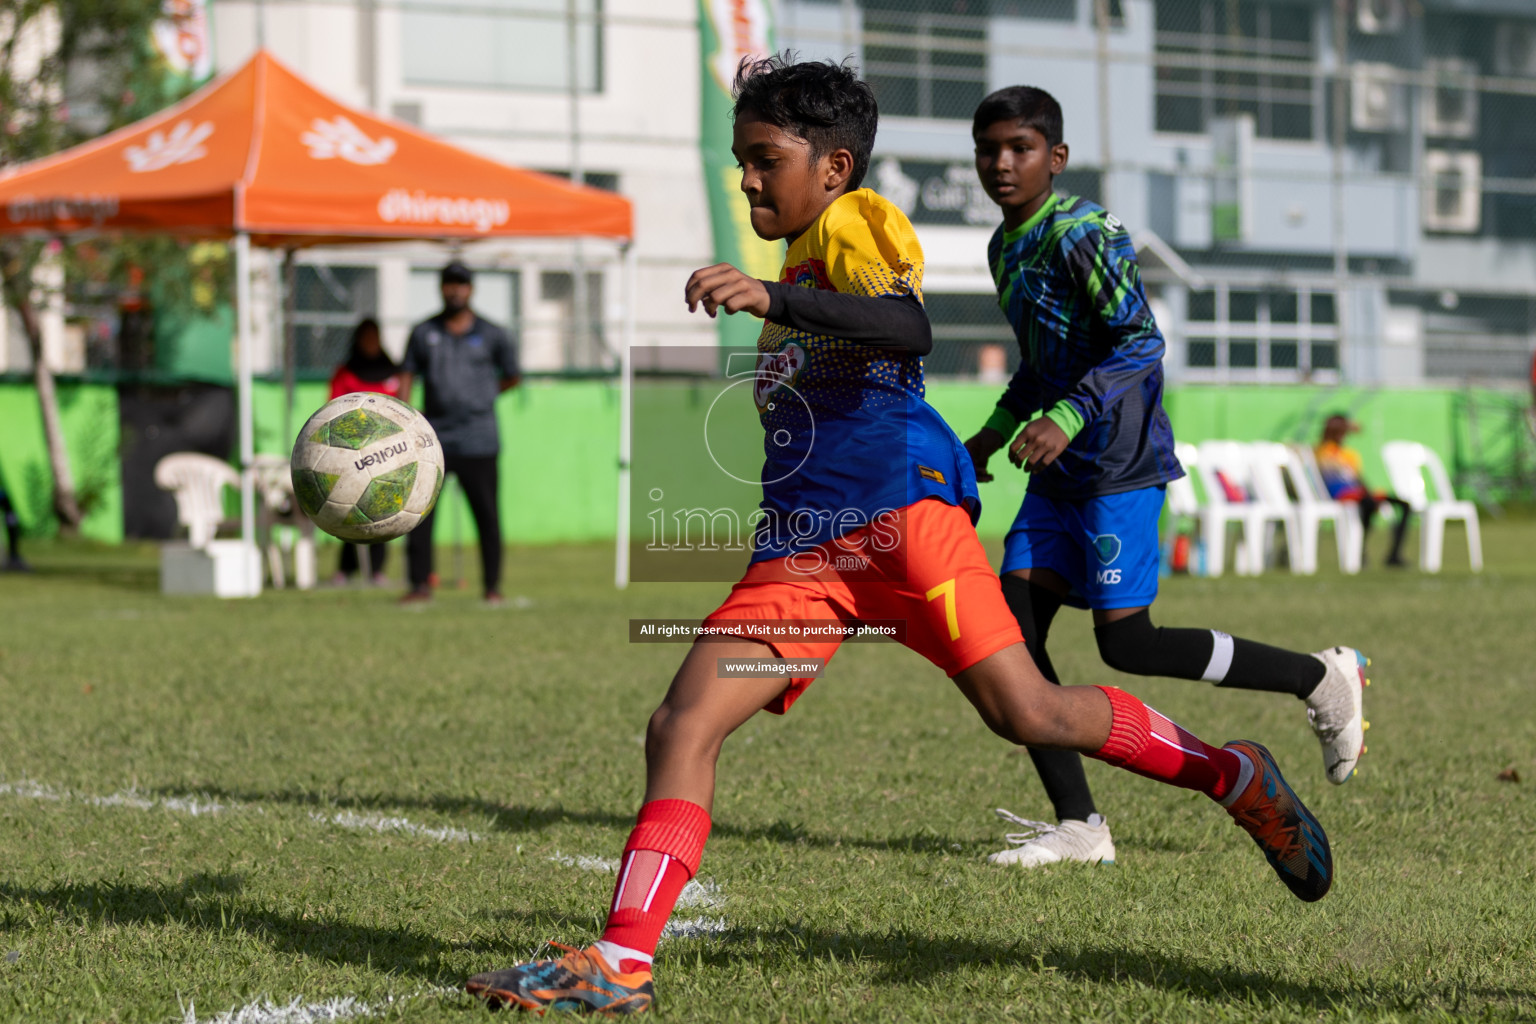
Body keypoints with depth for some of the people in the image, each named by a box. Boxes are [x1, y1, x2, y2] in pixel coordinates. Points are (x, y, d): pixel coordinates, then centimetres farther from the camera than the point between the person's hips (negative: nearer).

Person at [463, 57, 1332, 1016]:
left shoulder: (858, 223, 1)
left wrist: (775, 299, -32)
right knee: (682, 727, -8)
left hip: (901, 506, -8)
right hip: (800, 553, 8)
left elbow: (909, 329, -22)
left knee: (1024, 711, -16)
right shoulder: (797, 270, 28)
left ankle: (1232, 774, 4)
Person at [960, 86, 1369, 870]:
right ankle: (1078, 826, 0)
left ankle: (1323, 678, 7)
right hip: (1058, 475, 9)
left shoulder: (1083, 233, -13)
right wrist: (998, 429, 21)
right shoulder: (1006, 247, 15)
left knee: (1126, 644, -10)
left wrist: (1066, 418, -31)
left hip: (1119, 466, -9)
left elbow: (1140, 342, -21)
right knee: (1013, 628, -3)